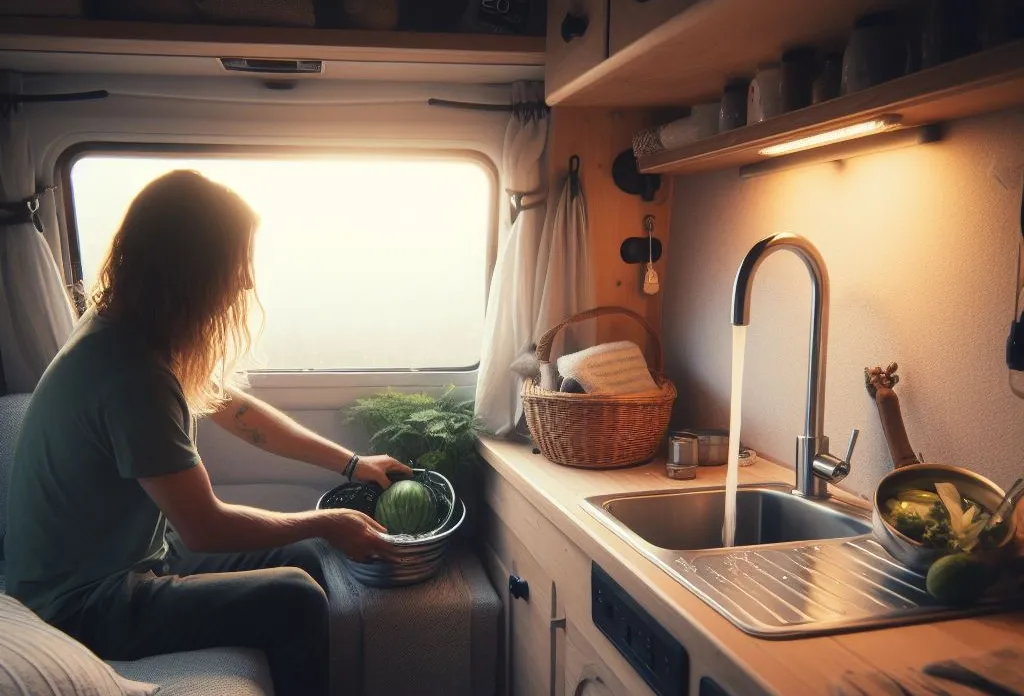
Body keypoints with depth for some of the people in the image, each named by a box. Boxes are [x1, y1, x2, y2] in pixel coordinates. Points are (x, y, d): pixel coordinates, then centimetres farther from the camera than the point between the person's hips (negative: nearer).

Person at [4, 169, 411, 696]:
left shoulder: (128, 330, 0)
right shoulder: (131, 371, -30)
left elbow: (237, 411, 11)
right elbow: (205, 528, -26)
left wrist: (349, 463, 12)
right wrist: (327, 524, -12)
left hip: (126, 562, 9)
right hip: (81, 605, -9)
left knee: (300, 558, 8)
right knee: (294, 599, -18)